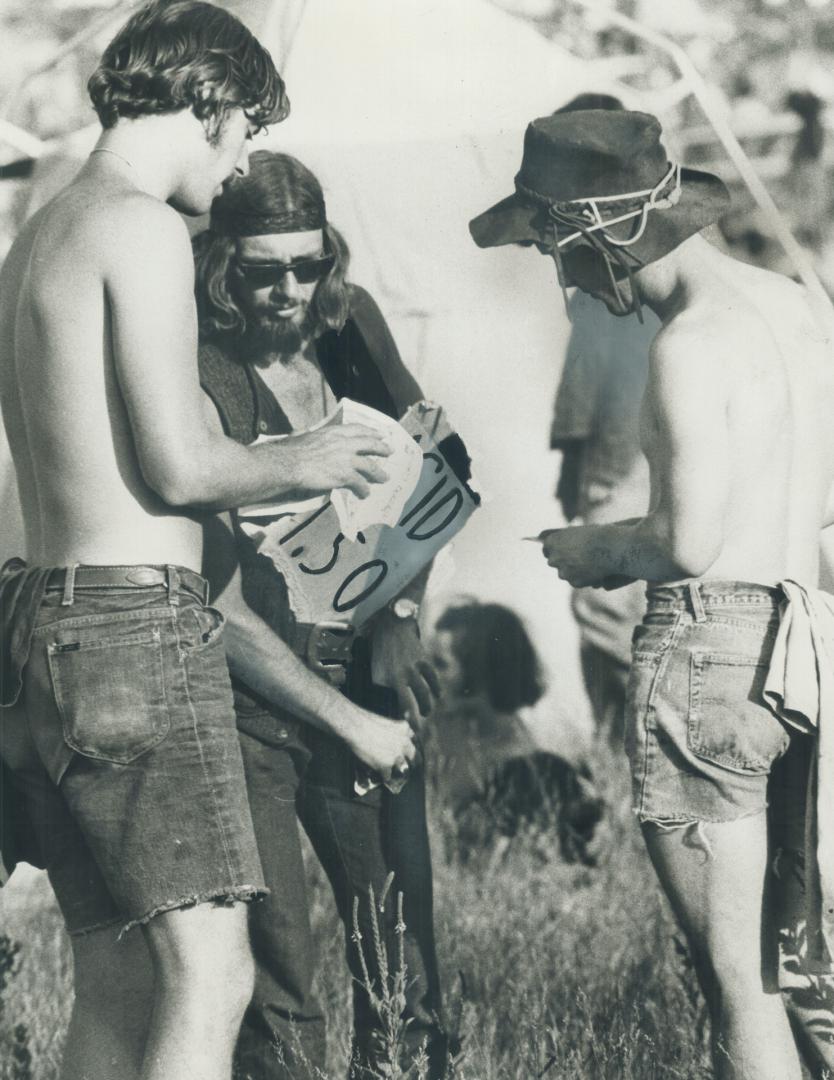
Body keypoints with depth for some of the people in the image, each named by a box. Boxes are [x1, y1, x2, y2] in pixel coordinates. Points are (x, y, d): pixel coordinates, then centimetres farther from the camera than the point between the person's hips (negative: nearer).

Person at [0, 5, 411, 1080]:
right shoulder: (141, 225, -9)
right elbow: (179, 467, -15)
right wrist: (297, 462, 3)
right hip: (135, 622, -10)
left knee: (114, 982, 11)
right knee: (208, 975, -9)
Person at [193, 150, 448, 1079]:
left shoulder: (350, 326, 0)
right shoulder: (198, 386, -17)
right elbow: (223, 610, -16)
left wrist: (399, 616, 3)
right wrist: (350, 724, -14)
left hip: (367, 680, 5)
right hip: (252, 709, -5)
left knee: (403, 951, 6)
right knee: (274, 971, -6)